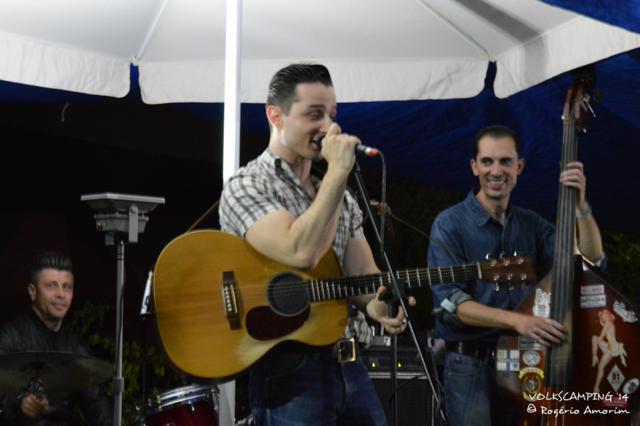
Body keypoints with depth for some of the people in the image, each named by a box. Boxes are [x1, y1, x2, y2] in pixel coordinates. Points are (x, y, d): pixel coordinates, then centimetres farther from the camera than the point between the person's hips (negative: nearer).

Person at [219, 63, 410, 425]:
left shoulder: (341, 195, 15)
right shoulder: (245, 188, -9)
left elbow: (362, 271, 8)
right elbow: (301, 253, -25)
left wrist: (375, 304, -14)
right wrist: (339, 171, -19)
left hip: (350, 365, 7)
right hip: (287, 370, -7)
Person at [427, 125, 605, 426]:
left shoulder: (531, 225, 9)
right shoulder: (450, 225, -7)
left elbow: (593, 262, 1)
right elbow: (449, 302, -16)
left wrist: (581, 206, -12)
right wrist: (516, 320, -28)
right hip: (471, 367, -4)